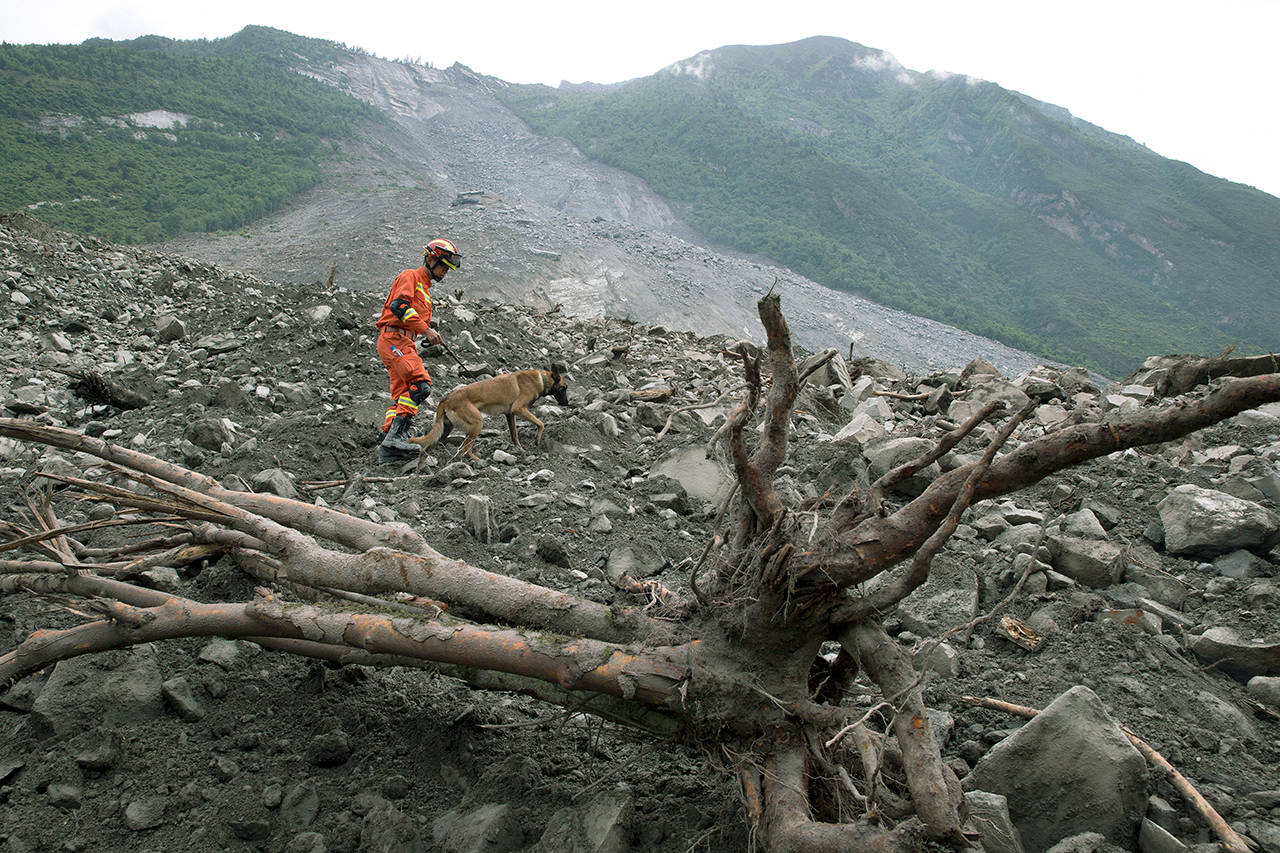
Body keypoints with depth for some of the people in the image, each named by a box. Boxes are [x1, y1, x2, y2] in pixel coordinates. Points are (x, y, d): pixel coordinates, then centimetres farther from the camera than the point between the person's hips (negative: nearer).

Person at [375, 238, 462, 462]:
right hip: (394, 339, -10)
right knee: (420, 385, -23)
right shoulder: (410, 276, -1)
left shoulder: (425, 288, 29)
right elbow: (399, 306, -17)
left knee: (402, 394, 3)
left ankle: (388, 448, 0)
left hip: (404, 342, 10)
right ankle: (399, 433, -28)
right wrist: (425, 329, -21)